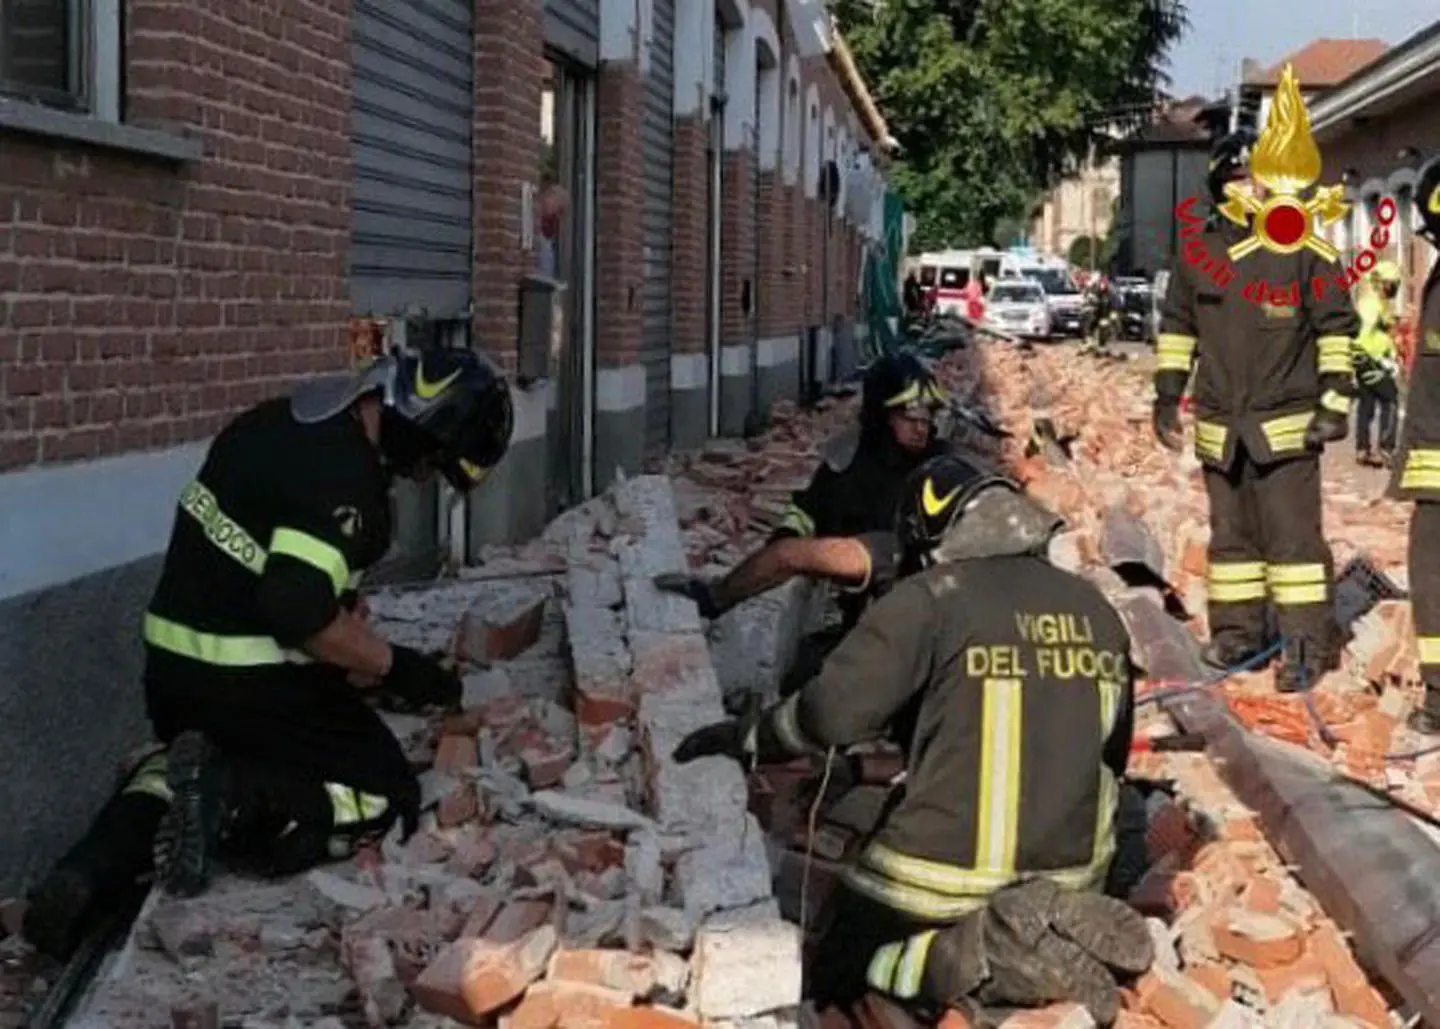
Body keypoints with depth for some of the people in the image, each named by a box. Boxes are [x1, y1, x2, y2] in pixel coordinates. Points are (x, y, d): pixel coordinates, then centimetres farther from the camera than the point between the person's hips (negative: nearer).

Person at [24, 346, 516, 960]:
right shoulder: (347, 479, -22)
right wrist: (394, 666, -14)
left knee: (187, 753, 36)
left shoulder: (285, 420, 7)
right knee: (388, 797, 5)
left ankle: (95, 870, 8)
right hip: (250, 682, -8)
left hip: (170, 658, 8)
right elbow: (298, 608, -28)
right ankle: (234, 801, -16)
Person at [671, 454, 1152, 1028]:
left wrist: (746, 738, 0)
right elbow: (1113, 753, 16)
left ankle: (977, 954, -12)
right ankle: (1055, 922, -1)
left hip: (947, 877, -6)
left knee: (833, 980, 13)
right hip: (1073, 874, 6)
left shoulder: (930, 599, -10)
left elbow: (834, 713, -17)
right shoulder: (1097, 611, 8)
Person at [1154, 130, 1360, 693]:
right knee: (1231, 533, 12)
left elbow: (1336, 328, -2)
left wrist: (1334, 402, -7)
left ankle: (1308, 641, -1)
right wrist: (1167, 395, 12)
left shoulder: (1303, 249, -5)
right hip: (1220, 424, 4)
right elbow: (1176, 328, 16)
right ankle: (1237, 631, 23)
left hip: (1286, 424, -4)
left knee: (1292, 535, -6)